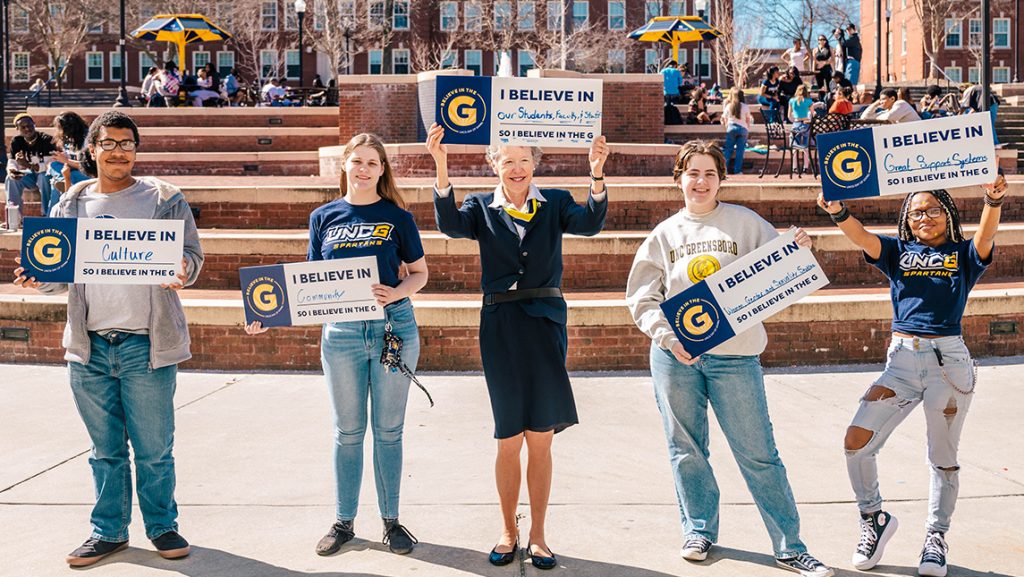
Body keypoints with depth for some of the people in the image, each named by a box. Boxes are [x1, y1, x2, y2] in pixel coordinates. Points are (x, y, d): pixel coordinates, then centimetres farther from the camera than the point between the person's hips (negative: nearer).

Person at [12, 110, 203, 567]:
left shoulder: (164, 199, 2)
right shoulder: (72, 204, 11)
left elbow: (191, 255, 0)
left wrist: (182, 271, -22)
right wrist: (37, 280, -7)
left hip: (146, 344, -3)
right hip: (89, 345, 3)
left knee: (154, 448, 5)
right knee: (105, 449, 14)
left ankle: (162, 525, 23)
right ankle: (109, 530, 27)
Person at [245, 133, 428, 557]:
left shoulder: (397, 216, 2)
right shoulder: (323, 217, 7)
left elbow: (419, 272, 5)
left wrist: (397, 293, -16)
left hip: (394, 327, -1)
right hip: (341, 332, 2)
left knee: (388, 429, 7)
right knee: (348, 431, 10)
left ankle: (391, 521, 19)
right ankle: (344, 522, 22)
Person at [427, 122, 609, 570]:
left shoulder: (555, 204, 7)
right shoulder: (483, 207, 7)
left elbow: (590, 223, -12)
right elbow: (450, 224, -13)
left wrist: (597, 174, -28)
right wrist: (441, 166, -25)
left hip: (546, 322, 0)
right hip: (501, 327, 0)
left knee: (541, 439, 5)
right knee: (509, 440, 6)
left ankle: (537, 535, 18)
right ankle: (508, 531, 23)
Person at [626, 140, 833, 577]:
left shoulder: (744, 223, 7)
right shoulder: (664, 234, 11)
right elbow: (641, 298, 8)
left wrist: (798, 252, -19)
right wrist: (667, 336, -8)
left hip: (733, 354, -2)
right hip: (674, 356, 2)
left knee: (758, 452, -1)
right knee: (686, 450, 10)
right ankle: (698, 530, 27)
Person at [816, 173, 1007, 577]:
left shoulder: (964, 255, 8)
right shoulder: (897, 252, 11)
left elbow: (986, 234, -14)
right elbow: (861, 236, -7)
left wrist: (993, 201, -35)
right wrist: (837, 212, -28)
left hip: (949, 360, -1)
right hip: (901, 360, 2)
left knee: (943, 458, 7)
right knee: (856, 441, -8)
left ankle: (936, 537, 26)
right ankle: (874, 518, 14)